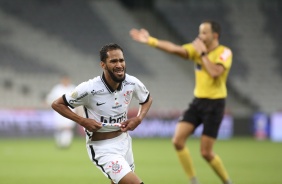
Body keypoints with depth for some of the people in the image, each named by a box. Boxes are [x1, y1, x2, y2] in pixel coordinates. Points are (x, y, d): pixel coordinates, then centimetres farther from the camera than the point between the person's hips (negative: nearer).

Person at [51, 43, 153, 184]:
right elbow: (57, 104, -11)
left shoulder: (133, 83, -9)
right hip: (102, 148, -6)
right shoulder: (89, 88, -23)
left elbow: (147, 99, 13)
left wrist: (138, 118, -5)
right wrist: (82, 121, -21)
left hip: (124, 140, 6)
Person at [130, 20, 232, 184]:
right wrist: (150, 41, -16)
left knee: (206, 152, -6)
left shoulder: (225, 52, -11)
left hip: (214, 104, -6)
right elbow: (174, 49, -7)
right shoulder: (197, 49, 5)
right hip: (198, 101, 6)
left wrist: (202, 53, -19)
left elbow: (215, 72, -28)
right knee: (178, 140, -9)